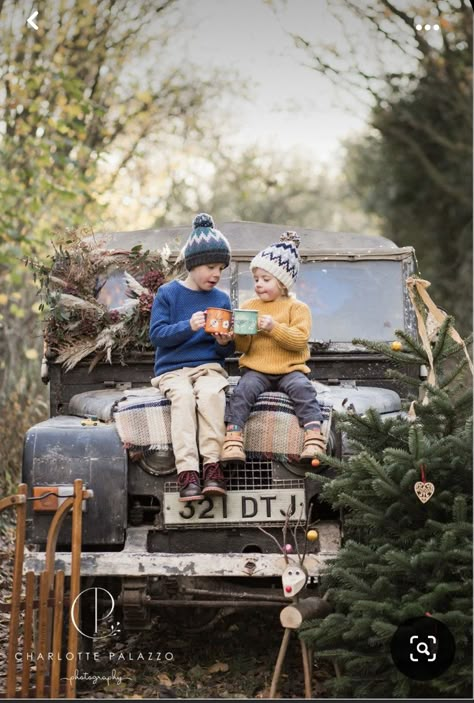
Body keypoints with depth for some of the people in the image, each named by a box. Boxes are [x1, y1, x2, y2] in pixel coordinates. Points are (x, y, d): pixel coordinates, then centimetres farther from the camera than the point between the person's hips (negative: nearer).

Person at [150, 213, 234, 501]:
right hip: (172, 369, -1)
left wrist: (225, 343, -10)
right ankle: (187, 472, -41)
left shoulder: (222, 299, 12)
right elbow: (156, 334, -6)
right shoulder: (168, 293, 3)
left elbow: (227, 351, 15)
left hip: (209, 366, 2)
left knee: (210, 394, -33)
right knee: (183, 397, -33)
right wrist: (188, 327, -21)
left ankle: (212, 466, -34)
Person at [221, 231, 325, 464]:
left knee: (302, 388, -30)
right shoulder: (249, 306, 15)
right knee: (243, 389, -28)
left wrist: (274, 327, -20)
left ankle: (314, 438, -34)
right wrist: (240, 334, -11)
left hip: (289, 369, -1)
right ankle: (233, 439, -34)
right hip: (256, 369, 1)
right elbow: (242, 347, 12)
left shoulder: (297, 308, 6)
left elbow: (300, 340, -9)